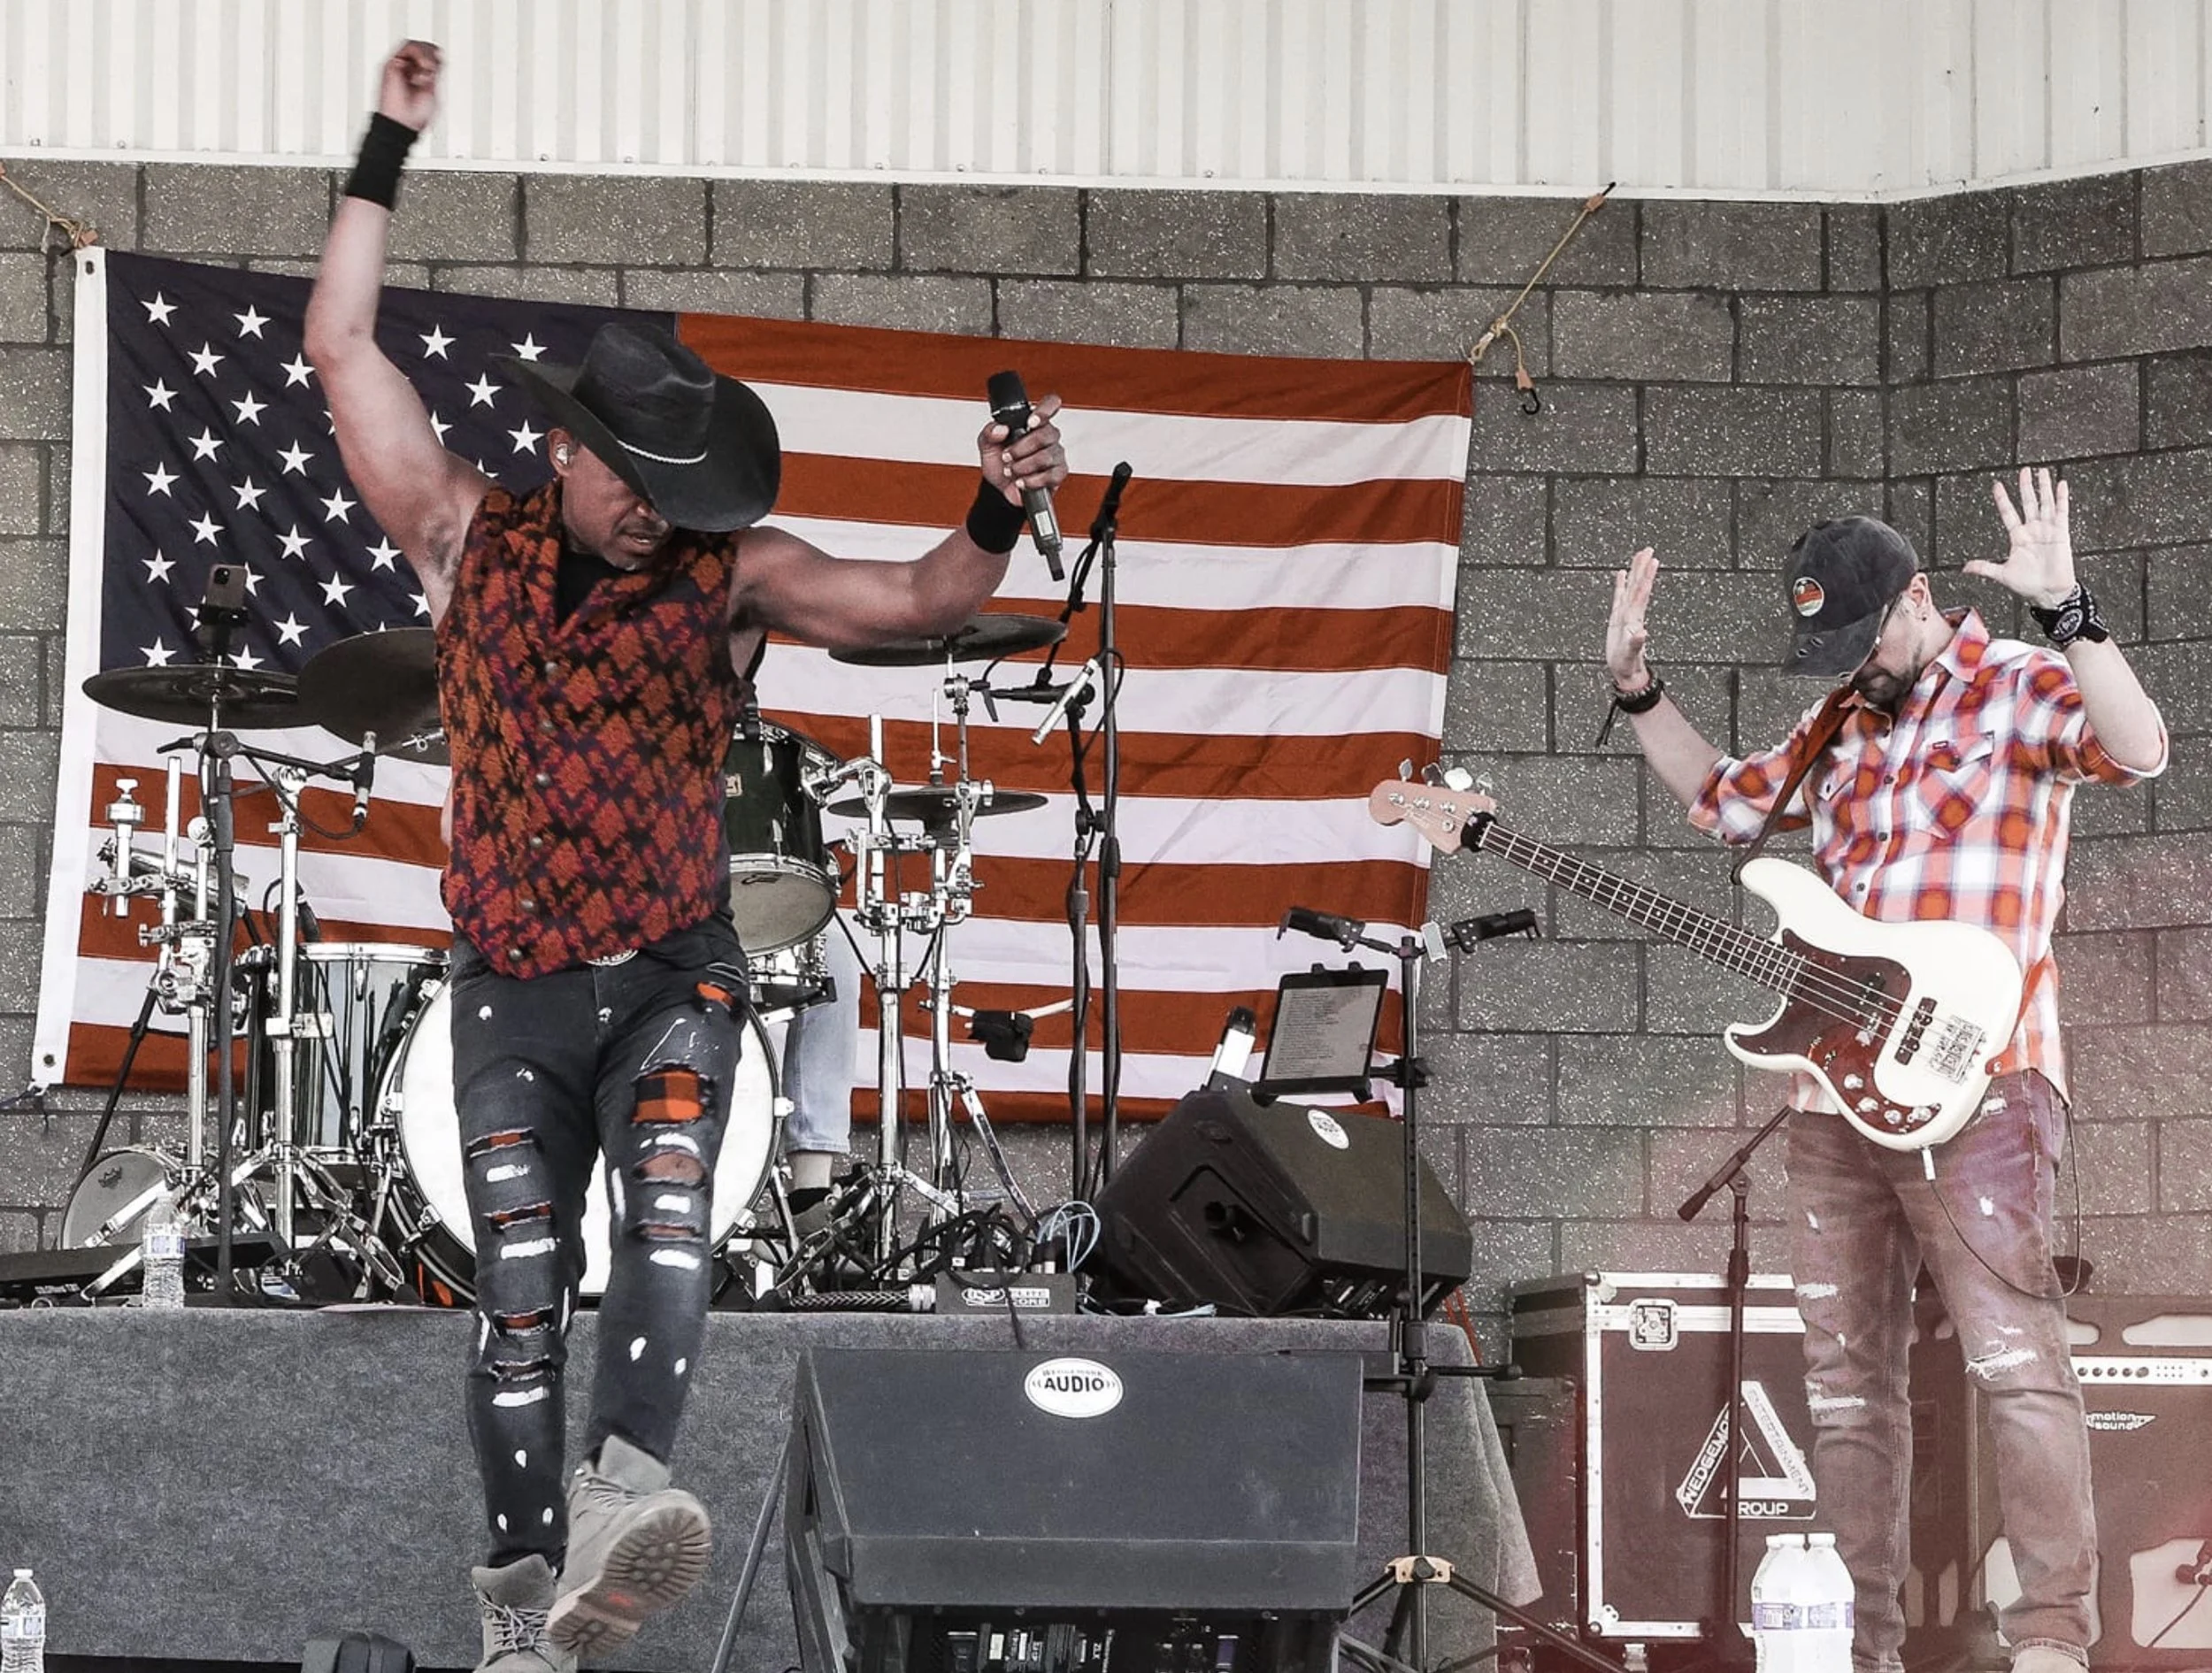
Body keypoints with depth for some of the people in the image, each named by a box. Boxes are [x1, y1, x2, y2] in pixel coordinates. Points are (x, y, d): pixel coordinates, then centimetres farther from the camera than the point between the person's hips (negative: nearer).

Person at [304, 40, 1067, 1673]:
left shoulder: (734, 572, 1)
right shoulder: (469, 535, 4)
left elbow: (918, 600, -6)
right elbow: (343, 347, 1)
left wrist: (999, 515, -26)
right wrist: (389, 147, -2)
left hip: (675, 977, -2)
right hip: (511, 989, 2)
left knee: (668, 1222, -26)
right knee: (520, 1295, 0)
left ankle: (621, 1501, -45)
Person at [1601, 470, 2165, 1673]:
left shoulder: (2017, 686, -2)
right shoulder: (1844, 723, 19)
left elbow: (2137, 750, -21)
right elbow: (1723, 800, 33)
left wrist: (2064, 610, -31)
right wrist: (1636, 688, 23)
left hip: (1971, 1084, -8)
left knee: (2013, 1355, -14)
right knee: (1846, 1379, 8)